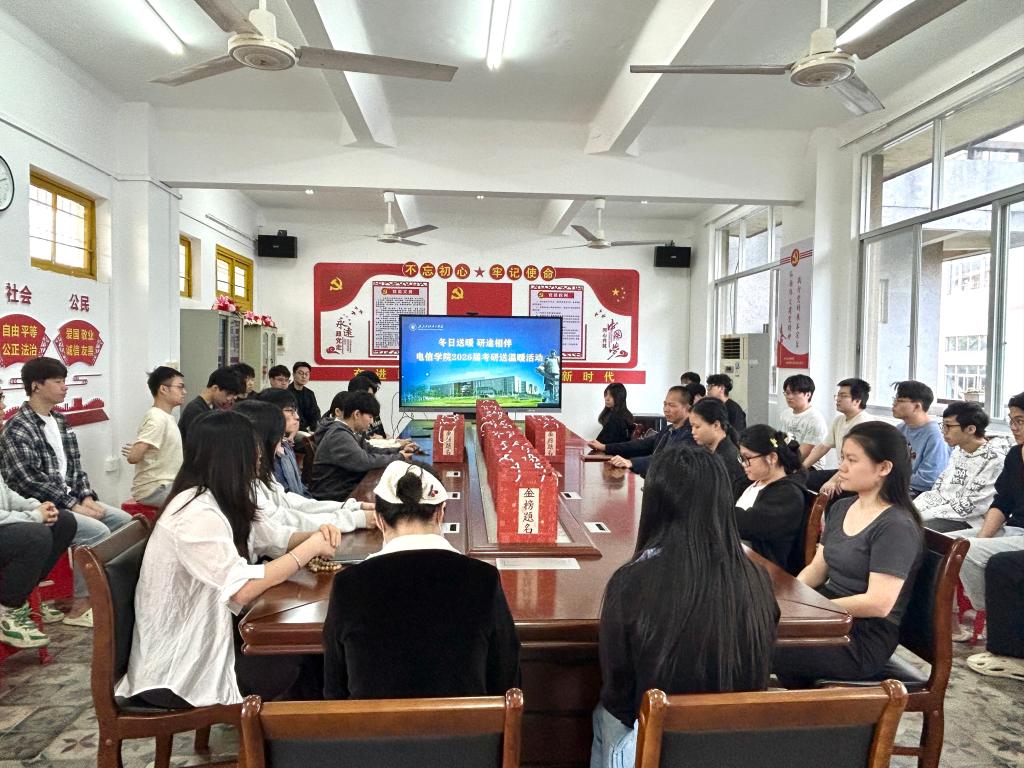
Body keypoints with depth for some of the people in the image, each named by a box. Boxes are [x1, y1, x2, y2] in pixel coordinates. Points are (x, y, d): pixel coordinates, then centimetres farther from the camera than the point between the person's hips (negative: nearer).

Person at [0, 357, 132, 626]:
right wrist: (74, 506, -20)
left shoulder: (59, 420, 13)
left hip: (70, 500, 8)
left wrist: (87, 497, -1)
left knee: (124, 520, -1)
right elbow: (31, 481, -20)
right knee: (97, 531, -25)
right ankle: (81, 606, -14)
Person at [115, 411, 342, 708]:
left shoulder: (222, 502, 3)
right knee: (295, 667, -6)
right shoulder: (197, 513, -27)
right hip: (175, 669, -8)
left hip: (204, 637, 9)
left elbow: (274, 538, 10)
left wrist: (315, 535, -12)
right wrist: (309, 548, -24)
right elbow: (241, 589, -34)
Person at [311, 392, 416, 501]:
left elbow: (370, 450, 18)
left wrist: (400, 450, 4)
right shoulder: (338, 435, -22)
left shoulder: (349, 431, 9)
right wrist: (398, 457, -16)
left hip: (349, 487, 9)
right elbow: (365, 461, -28)